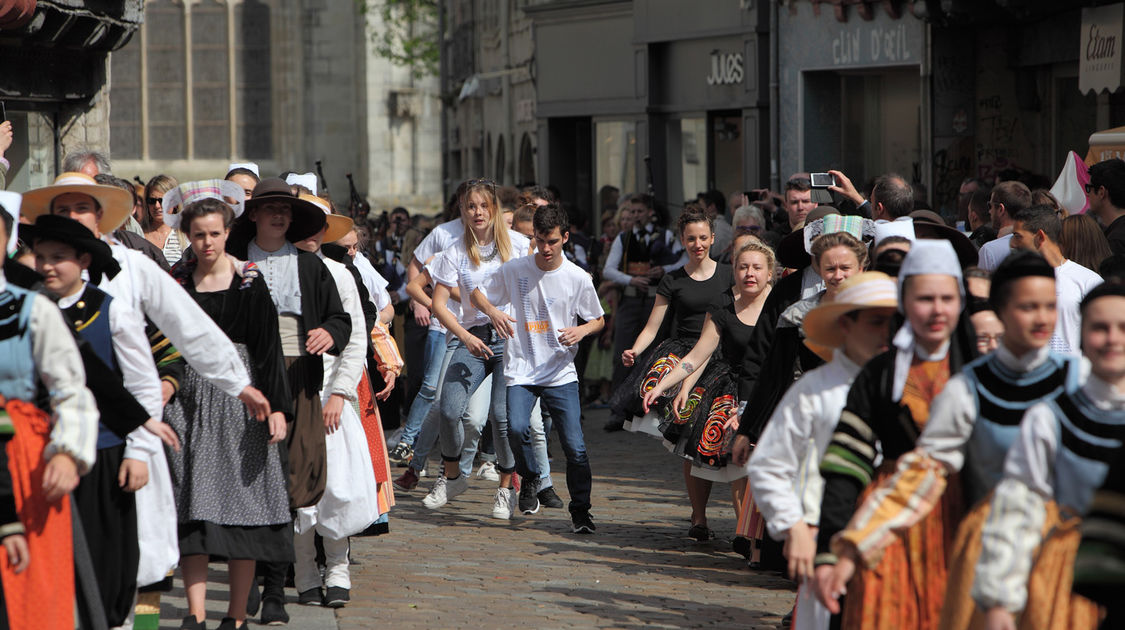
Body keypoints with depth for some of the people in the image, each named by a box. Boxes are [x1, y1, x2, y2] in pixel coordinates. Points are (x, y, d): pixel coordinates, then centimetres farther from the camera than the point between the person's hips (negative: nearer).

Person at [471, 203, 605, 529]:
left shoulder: (578, 278, -2)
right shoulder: (514, 269, -2)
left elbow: (599, 320, 11)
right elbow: (477, 293, 11)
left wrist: (581, 330, -12)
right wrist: (493, 311, -11)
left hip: (561, 372, 0)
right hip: (520, 370, 0)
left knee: (575, 446, -7)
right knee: (517, 428, -24)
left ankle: (580, 509, 14)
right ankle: (530, 479, 7)